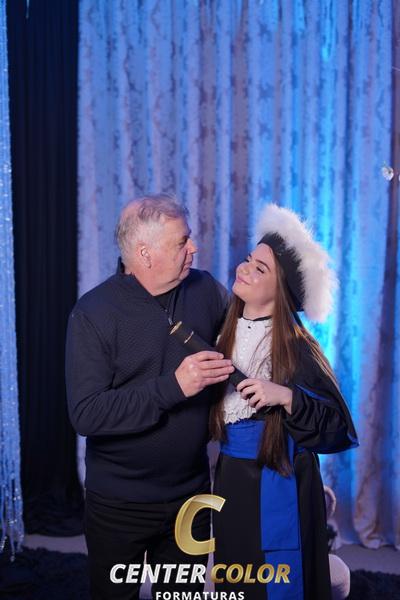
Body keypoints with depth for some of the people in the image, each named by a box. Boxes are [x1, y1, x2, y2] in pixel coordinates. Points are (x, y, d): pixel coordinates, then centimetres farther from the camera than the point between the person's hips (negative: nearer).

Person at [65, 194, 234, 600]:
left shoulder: (206, 291, -4)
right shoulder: (93, 314, -16)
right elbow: (85, 414, -23)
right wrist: (173, 386, -30)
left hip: (191, 494, 4)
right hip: (119, 505, -3)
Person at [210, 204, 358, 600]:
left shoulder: (295, 346, -16)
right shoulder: (226, 330, 0)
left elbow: (339, 427, -18)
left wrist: (286, 396, -29)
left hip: (278, 487, -6)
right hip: (229, 479, 6)